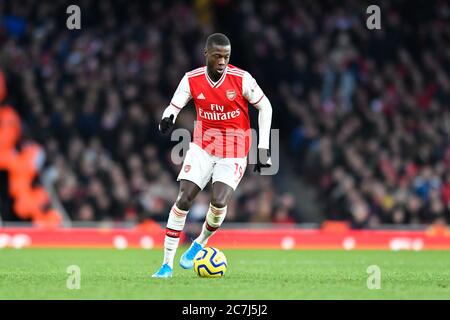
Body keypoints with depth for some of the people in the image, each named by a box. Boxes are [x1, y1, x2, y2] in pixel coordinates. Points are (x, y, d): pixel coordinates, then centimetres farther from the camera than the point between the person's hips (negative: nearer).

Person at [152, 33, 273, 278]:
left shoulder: (241, 79, -14)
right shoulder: (192, 80, -8)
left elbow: (265, 107, -4)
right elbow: (173, 108, -6)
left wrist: (263, 148, -7)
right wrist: (166, 120, -32)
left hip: (234, 152, -2)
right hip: (202, 147, 2)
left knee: (218, 201, -21)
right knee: (183, 199, -11)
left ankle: (199, 244, 11)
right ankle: (167, 264, -3)